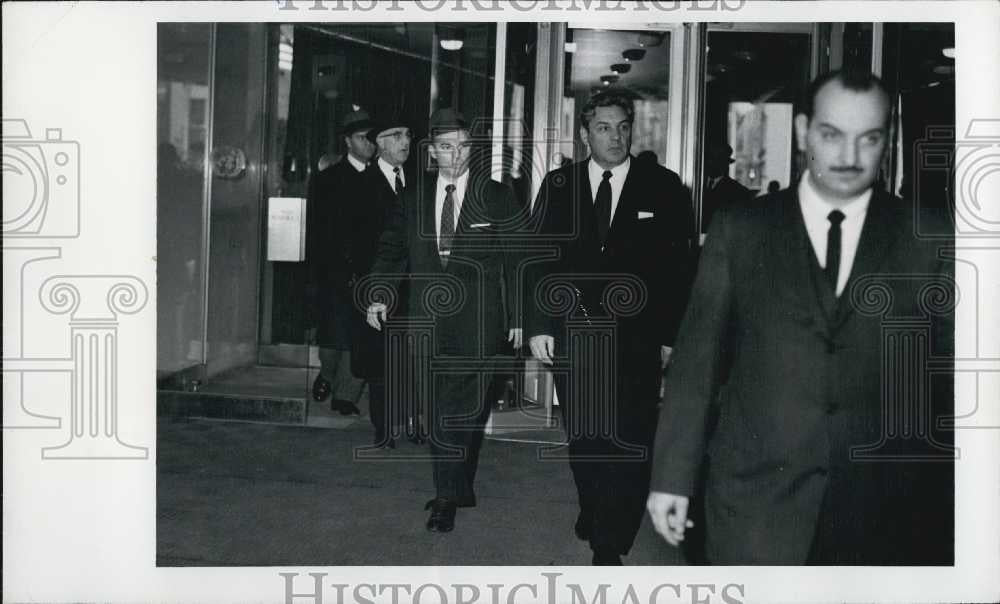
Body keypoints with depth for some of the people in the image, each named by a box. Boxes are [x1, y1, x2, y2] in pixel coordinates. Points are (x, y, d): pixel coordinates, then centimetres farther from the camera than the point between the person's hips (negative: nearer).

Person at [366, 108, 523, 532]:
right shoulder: (414, 199, 11)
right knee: (440, 412, 8)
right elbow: (393, 249, 13)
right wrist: (380, 295, -2)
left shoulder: (497, 197, 2)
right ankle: (458, 492, 21)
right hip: (429, 321, 4)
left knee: (466, 409, -8)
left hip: (478, 324, -3)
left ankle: (449, 498, 1)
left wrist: (518, 317, 0)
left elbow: (515, 260, 3)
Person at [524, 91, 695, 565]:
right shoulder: (558, 185, 6)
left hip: (637, 339, -2)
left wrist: (672, 337, -4)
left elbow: (678, 267, 0)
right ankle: (593, 509, 36)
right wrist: (537, 326, -4)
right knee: (582, 437, 13)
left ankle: (609, 544, 4)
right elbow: (537, 257, 5)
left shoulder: (664, 187, 0)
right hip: (572, 333, 2)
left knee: (630, 442, -5)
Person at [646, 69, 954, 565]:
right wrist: (672, 476, -1)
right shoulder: (739, 229, 1)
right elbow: (698, 354, 0)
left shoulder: (929, 239, 1)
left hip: (889, 505, 1)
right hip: (756, 497, 0)